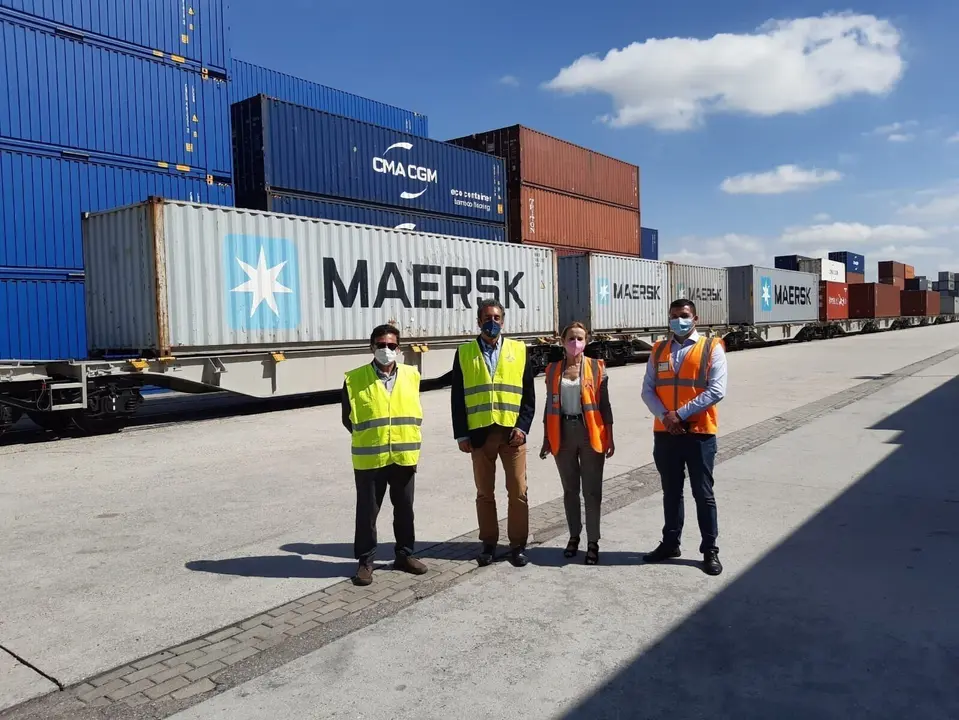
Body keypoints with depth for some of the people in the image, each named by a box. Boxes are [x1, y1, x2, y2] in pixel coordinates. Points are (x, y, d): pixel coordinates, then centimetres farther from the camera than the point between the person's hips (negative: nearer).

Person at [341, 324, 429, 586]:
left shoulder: (411, 375, 4)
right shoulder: (355, 379, -6)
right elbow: (348, 418, 1)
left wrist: (408, 436, 2)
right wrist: (367, 439, 1)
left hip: (404, 455, 3)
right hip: (369, 457, -3)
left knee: (404, 508, 14)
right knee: (367, 511, 5)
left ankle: (405, 554, 29)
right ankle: (365, 561, 19)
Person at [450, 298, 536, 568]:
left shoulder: (519, 350, 6)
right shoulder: (464, 353, 5)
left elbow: (528, 394, 4)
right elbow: (457, 397, 4)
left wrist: (522, 427, -7)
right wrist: (461, 434, -2)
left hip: (512, 432, 0)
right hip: (479, 434, 0)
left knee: (518, 491, 3)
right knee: (484, 493, 9)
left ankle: (518, 544, 16)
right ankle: (489, 543, 22)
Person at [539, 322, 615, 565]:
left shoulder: (596, 367, 1)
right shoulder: (553, 369, 6)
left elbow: (604, 404, 1)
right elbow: (550, 406, 10)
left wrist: (609, 437, -3)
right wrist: (546, 439, 8)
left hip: (590, 433, -2)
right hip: (563, 433, 2)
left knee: (592, 490, 1)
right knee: (570, 489, 12)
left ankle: (593, 542, 10)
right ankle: (574, 536, 26)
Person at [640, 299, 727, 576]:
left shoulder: (711, 348, -4)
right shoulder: (658, 350, 9)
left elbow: (716, 391, -12)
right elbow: (648, 390, 5)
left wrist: (680, 414, -16)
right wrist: (664, 416, -12)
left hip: (699, 432, -4)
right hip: (664, 433, 4)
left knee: (703, 493, 5)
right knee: (671, 491, 15)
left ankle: (710, 550, 17)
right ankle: (670, 543, 28)